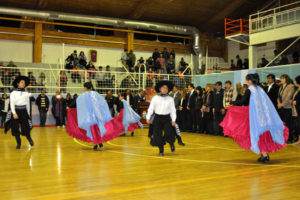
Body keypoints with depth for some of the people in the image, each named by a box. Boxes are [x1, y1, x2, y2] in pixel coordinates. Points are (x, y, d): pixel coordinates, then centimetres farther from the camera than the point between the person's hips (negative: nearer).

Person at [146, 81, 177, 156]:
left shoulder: (170, 99, 3)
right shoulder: (155, 98, 2)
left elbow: (173, 110, 5)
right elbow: (151, 108, 4)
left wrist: (173, 120, 0)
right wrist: (148, 117, 0)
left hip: (167, 118, -1)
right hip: (157, 117, 1)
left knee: (168, 134, -13)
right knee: (158, 134, 1)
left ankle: (171, 143, 21)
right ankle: (161, 150, 18)